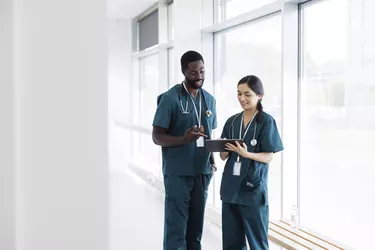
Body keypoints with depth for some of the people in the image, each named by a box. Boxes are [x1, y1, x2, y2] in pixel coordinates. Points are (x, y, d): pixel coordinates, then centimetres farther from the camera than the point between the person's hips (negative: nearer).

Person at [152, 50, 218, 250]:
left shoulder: (210, 100, 10)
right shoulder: (170, 98, -8)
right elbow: (157, 136, -9)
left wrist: (212, 161, 4)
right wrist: (183, 139, -26)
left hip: (202, 171, 5)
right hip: (177, 172, -5)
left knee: (196, 226, 9)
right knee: (176, 226, -4)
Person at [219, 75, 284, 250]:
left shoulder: (266, 121, -5)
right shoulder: (232, 121, 9)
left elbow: (268, 157, -7)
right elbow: (223, 156, 10)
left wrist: (246, 154, -22)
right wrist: (224, 150, -12)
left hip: (253, 189, -5)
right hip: (231, 187, 5)